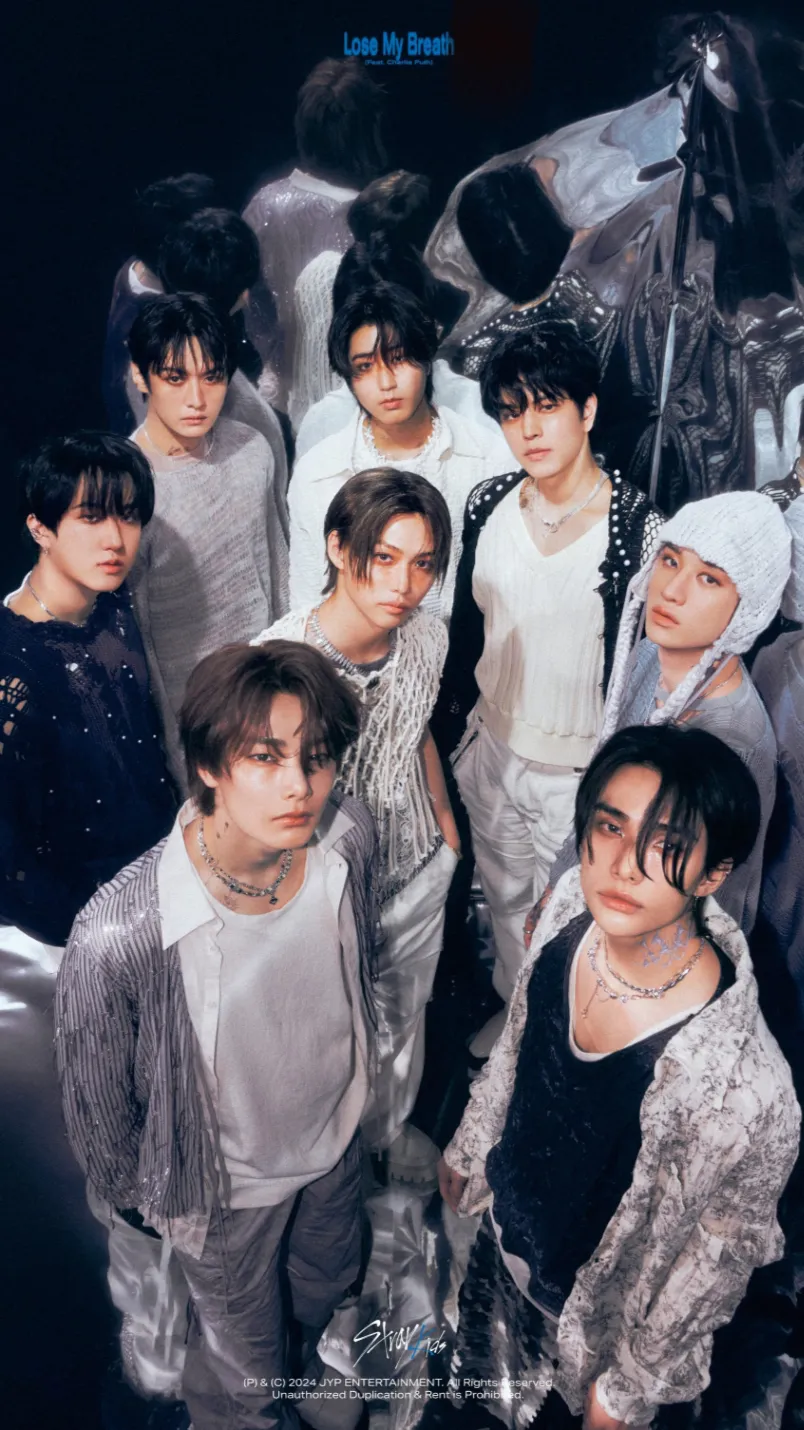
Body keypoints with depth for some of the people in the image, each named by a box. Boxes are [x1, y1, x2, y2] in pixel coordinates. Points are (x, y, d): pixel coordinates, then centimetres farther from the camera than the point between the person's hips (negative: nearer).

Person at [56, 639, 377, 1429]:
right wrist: (132, 1203, -1)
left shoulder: (348, 836, -26)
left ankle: (307, 1363, 71)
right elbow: (98, 1105, -19)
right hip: (227, 1190, -4)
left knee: (329, 1280, 35)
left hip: (336, 1133, 5)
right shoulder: (117, 937, -41)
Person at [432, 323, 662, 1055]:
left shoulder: (638, 527, -20)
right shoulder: (489, 506, -5)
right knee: (506, 898, 27)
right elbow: (465, 630, 6)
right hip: (493, 748, 5)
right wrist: (447, 731, 11)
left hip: (582, 770, -5)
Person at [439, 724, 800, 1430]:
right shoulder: (575, 905, -24)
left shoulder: (743, 1089, -40)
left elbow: (710, 1267, -21)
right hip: (505, 1228, 5)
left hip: (593, 1314, -4)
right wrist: (468, 1151, 12)